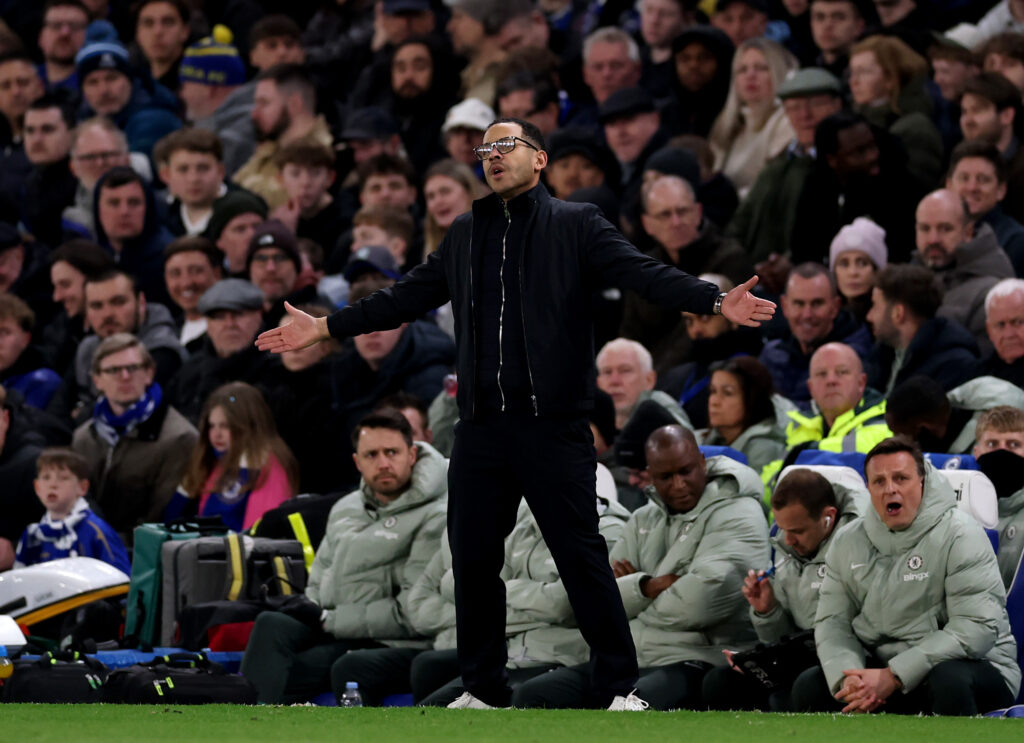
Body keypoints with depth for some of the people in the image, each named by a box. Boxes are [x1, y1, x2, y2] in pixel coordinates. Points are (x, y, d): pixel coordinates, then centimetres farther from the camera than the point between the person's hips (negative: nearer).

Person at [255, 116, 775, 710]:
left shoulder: (575, 224, 2)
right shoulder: (464, 234, 17)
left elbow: (641, 273, -9)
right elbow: (407, 298, 23)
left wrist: (716, 301, -23)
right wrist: (326, 328, 21)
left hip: (554, 426, -5)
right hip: (482, 429, 5)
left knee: (581, 555, -5)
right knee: (472, 556, 7)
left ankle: (620, 688, 1)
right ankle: (485, 689, 20)